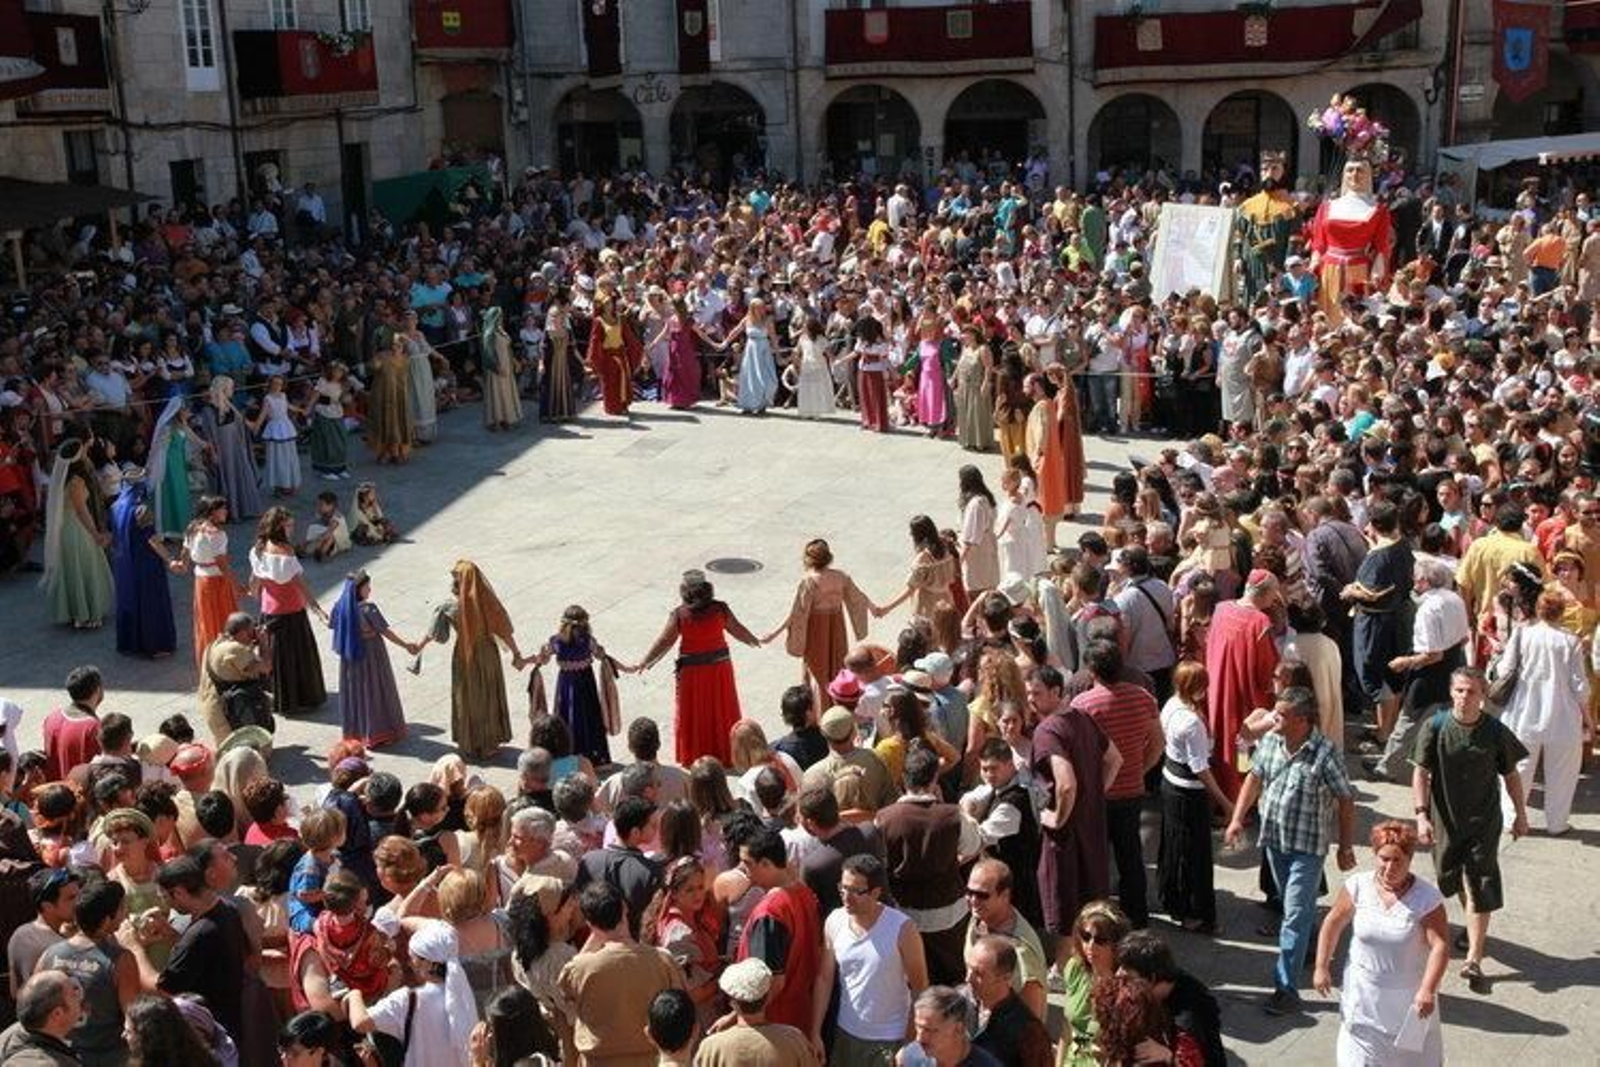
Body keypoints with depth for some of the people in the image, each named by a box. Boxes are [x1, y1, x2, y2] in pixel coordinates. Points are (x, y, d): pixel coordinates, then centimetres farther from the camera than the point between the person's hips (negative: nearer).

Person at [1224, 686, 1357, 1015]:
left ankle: (1286, 988, -3)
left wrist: (1345, 848, -7)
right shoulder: (1270, 741, -4)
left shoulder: (1324, 754, -21)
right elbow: (1255, 777, 11)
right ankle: (1309, 947, 45)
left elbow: (1346, 801, -12)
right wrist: (1237, 818, 5)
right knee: (1293, 907, 22)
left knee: (1296, 915, -5)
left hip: (1307, 845, -6)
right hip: (1274, 838, 6)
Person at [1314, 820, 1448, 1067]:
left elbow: (1440, 945, -20)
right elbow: (1333, 924, 1)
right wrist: (1322, 967, 2)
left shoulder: (1427, 897, -18)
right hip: (1364, 993, 2)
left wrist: (1428, 990, -28)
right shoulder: (1357, 886, -11)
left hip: (1409, 996, -2)